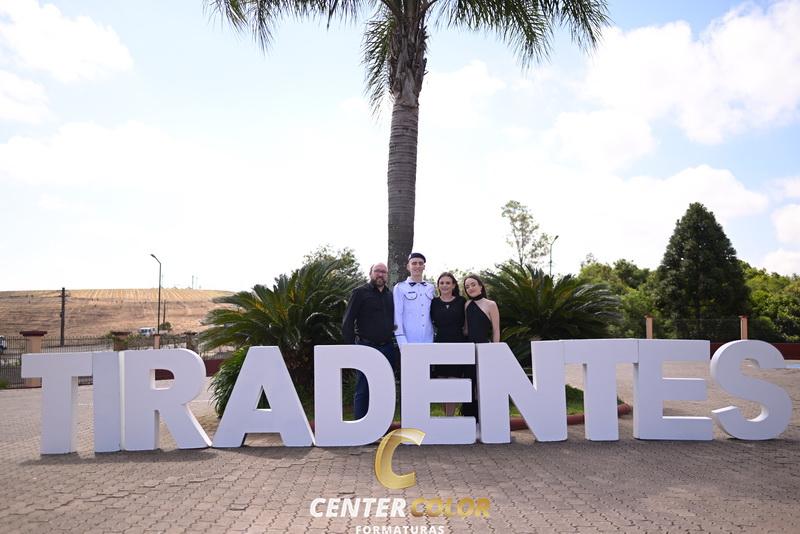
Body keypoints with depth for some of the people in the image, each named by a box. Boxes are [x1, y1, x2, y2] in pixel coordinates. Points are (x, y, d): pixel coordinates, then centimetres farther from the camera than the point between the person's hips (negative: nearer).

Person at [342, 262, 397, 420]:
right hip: (366, 348, -5)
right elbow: (347, 321, -5)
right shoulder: (360, 292, -1)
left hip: (387, 349, 5)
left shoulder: (390, 295, 15)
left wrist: (394, 344, 9)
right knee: (363, 390, -1)